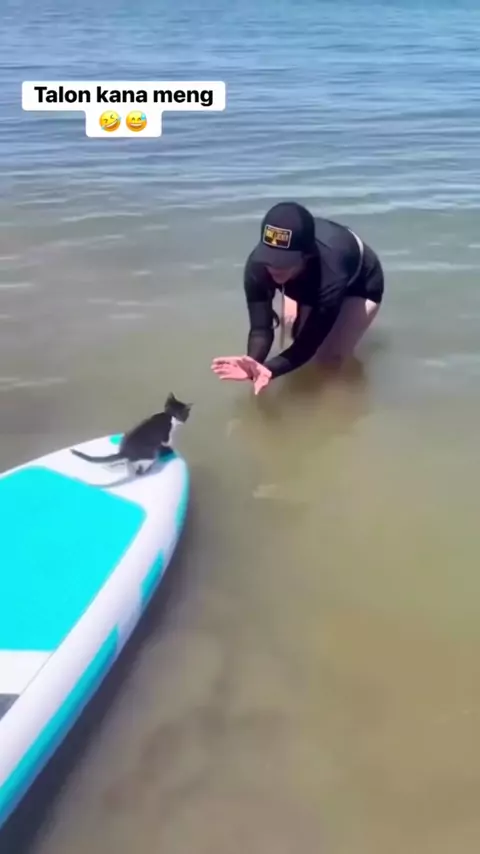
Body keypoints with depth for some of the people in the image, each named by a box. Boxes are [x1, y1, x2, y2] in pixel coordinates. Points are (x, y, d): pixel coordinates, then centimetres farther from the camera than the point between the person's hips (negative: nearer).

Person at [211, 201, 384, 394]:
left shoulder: (331, 274, -47)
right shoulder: (257, 265, -37)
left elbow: (309, 344, -42)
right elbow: (260, 328, -36)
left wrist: (269, 369, -61)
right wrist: (253, 363, -58)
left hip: (360, 285, -4)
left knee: (329, 357, -12)